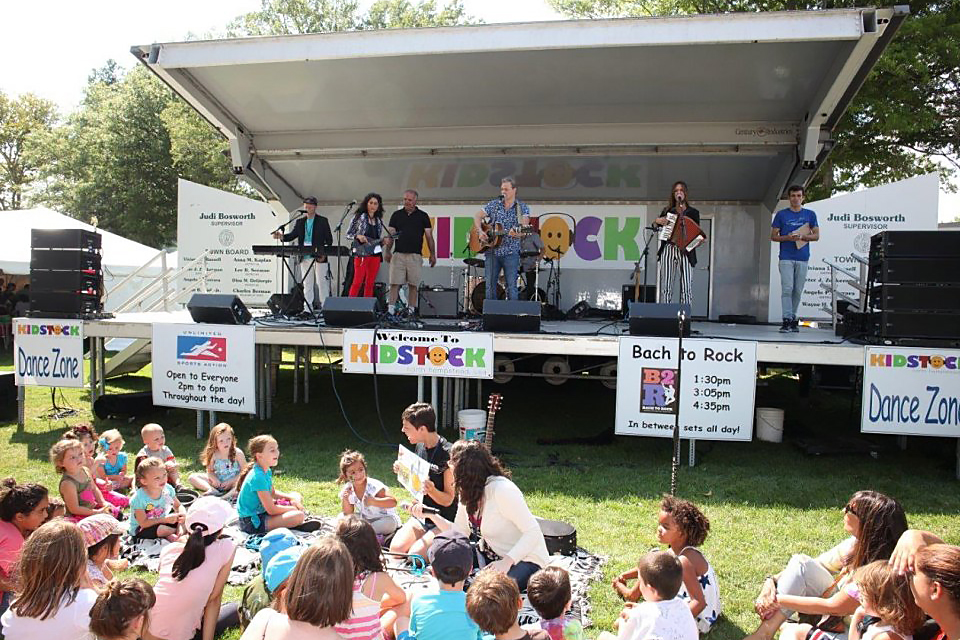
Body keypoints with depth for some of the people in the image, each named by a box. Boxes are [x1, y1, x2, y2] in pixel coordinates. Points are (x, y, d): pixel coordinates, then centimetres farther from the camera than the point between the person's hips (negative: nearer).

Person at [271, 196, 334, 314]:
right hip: (304, 258, 4)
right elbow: (292, 235, 9)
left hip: (318, 257, -4)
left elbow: (329, 239, 1)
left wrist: (324, 253, -12)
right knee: (307, 284, 5)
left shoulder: (322, 221, 3)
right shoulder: (300, 221, 14)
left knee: (321, 283, -3)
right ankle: (308, 309, 9)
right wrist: (281, 236, -11)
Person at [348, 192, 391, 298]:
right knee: (357, 282, -11)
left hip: (376, 254, 5)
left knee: (370, 284, 5)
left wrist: (384, 241, -1)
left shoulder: (379, 220, 15)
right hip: (362, 253, -5)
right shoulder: (359, 217, 1)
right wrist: (358, 236, -17)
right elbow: (348, 234, 1)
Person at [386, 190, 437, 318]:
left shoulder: (423, 216, 8)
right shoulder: (396, 215, 11)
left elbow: (429, 236, 7)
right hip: (398, 254, 1)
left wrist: (432, 254, 2)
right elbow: (390, 234, 9)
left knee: (413, 285, 0)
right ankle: (391, 310, -7)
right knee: (394, 283, -6)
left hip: (415, 255, 0)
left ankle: (411, 311, 6)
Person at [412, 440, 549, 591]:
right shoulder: (467, 492, 2)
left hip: (526, 559, -8)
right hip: (491, 555, 8)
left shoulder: (501, 489, -25)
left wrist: (507, 561, -35)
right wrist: (430, 514, 0)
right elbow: (460, 533, 9)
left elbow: (533, 533, -25)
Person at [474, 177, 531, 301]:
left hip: (511, 253, -2)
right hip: (492, 251, 3)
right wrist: (480, 231, -10)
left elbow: (524, 225, -14)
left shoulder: (522, 208, 1)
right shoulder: (493, 205, 8)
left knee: (511, 286, -3)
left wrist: (517, 233, -36)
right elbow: (477, 216, 8)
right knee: (490, 285, 4)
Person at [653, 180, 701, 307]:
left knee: (686, 288, -9)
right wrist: (657, 221, -2)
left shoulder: (693, 212, 13)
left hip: (685, 251, -1)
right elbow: (655, 228, 18)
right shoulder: (667, 211, 18)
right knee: (665, 287, -7)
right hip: (668, 250, 1)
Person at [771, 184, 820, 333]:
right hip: (786, 258, -2)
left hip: (802, 259, 2)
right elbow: (773, 236, 6)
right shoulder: (781, 214, 7)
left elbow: (816, 236, 9)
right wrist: (788, 238, -12)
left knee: (798, 291, 5)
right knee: (787, 289, -10)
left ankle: (793, 318, 15)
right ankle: (786, 320, -11)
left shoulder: (810, 214, 11)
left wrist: (802, 237, -10)